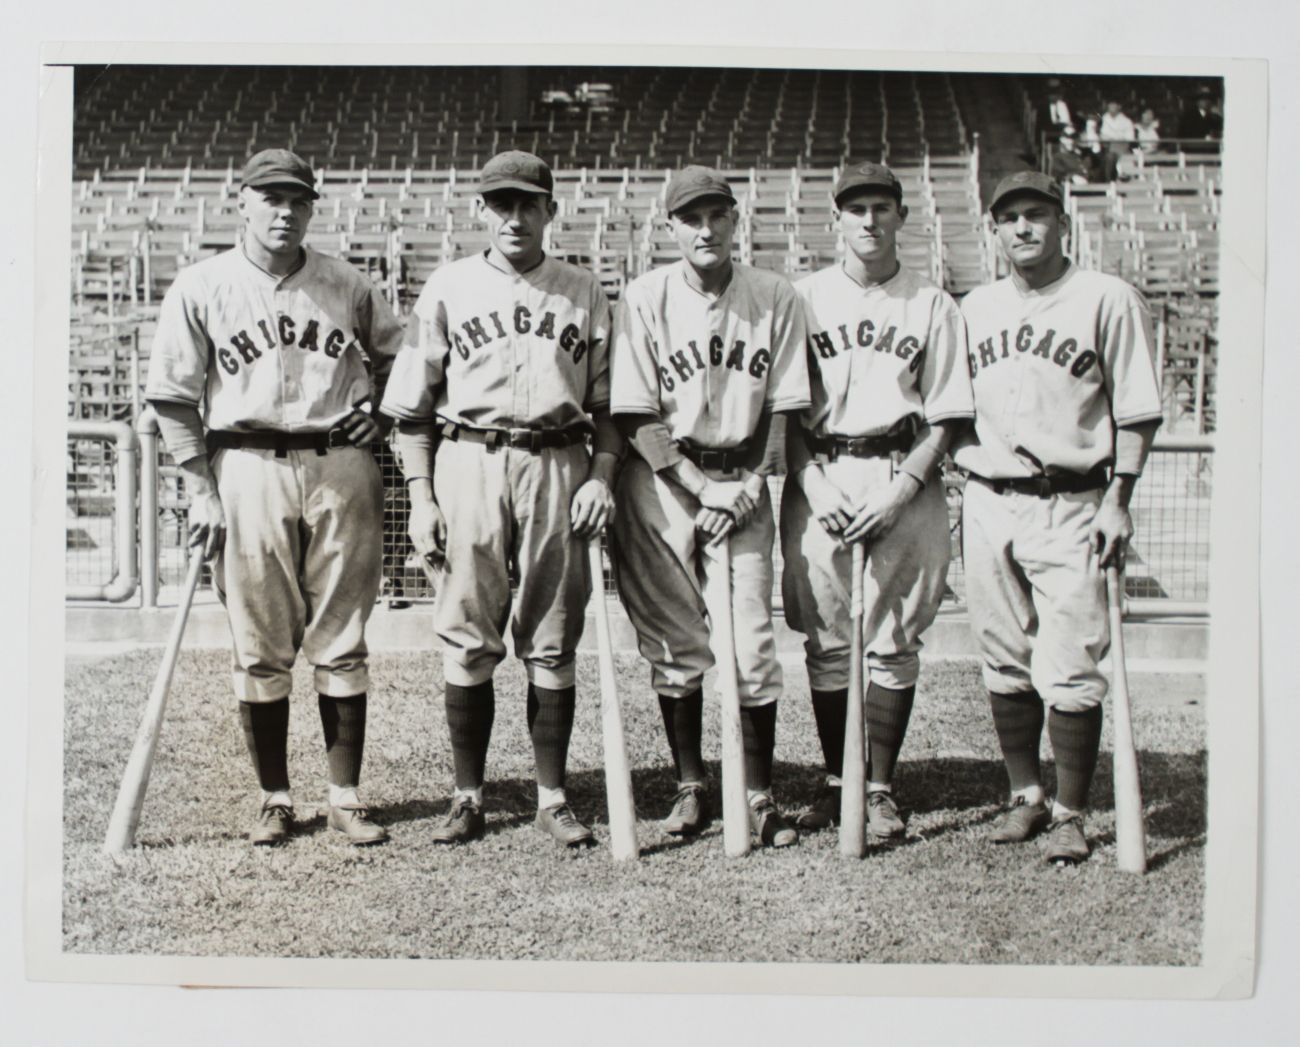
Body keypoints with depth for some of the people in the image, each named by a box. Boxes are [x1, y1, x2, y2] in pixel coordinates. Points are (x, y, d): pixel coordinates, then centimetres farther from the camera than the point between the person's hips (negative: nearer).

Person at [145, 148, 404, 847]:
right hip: (246, 468, -1)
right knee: (259, 646, 3)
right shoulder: (200, 288, 4)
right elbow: (175, 399, 2)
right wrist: (201, 492, -4)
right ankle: (274, 800, 14)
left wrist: (379, 413, 6)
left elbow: (398, 354, 23)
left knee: (342, 642, 3)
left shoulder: (348, 287, 8)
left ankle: (346, 797, 11)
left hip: (341, 467, 1)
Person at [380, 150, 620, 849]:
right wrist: (420, 496, 0)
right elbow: (412, 407, 8)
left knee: (553, 642, 4)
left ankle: (553, 798, 12)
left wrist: (601, 475, -3)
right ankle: (467, 797, 10)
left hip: (556, 465, 1)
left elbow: (607, 404, 12)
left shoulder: (583, 293, 11)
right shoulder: (447, 288, 8)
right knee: (467, 639, 0)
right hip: (467, 462, 0)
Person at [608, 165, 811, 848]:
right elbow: (636, 417, -6)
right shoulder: (645, 299, -3)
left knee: (753, 642, -3)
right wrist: (705, 489, -11)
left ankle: (758, 793, 9)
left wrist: (749, 487, -6)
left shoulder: (774, 298, 2)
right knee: (676, 643, 3)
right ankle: (690, 786, 18)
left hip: (743, 485, 1)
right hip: (662, 483, -1)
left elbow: (780, 408, 4)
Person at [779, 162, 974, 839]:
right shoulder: (804, 299, 9)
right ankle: (836, 783, 13)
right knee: (825, 641, 3)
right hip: (818, 479, 1)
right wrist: (814, 485, -8)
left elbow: (944, 418, 3)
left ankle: (880, 789, 8)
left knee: (892, 641, 0)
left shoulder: (932, 305, 6)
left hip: (903, 481, -1)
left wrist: (899, 492, -9)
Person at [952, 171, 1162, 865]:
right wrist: (964, 490, 10)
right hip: (988, 503, 5)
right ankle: (1025, 795, 22)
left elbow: (1135, 411, -2)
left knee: (1069, 668, -6)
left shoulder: (1107, 300, 0)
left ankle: (1069, 814, 6)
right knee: (1004, 663, 9)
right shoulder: (974, 308, 14)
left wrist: (1117, 500, -9)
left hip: (1071, 506, -4)